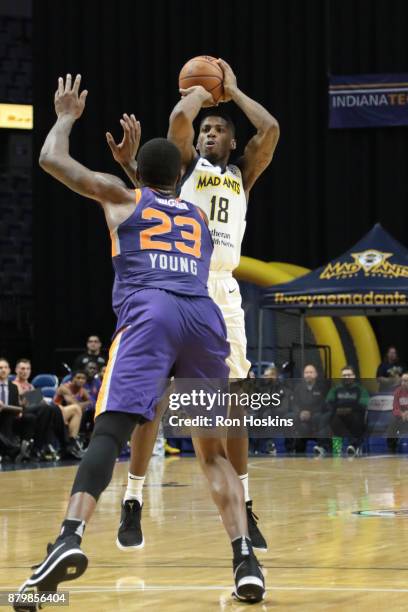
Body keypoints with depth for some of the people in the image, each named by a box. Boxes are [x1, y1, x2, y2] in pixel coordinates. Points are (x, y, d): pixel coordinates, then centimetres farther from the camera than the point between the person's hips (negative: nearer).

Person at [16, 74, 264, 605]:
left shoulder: (122, 197, 22)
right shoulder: (200, 217, 33)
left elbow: (52, 159, 21)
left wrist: (67, 117, 41)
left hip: (148, 314, -3)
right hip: (205, 317, 3)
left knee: (109, 431, -15)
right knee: (213, 449, 15)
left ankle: (71, 537, -38)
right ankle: (246, 560, 1)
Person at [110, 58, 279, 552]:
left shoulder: (243, 174, 19)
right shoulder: (185, 162, 11)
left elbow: (271, 130, 4)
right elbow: (179, 118, -10)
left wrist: (232, 91, 13)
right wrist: (200, 91, 7)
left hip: (223, 289, 3)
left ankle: (243, 509, 9)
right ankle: (133, 503, -1)